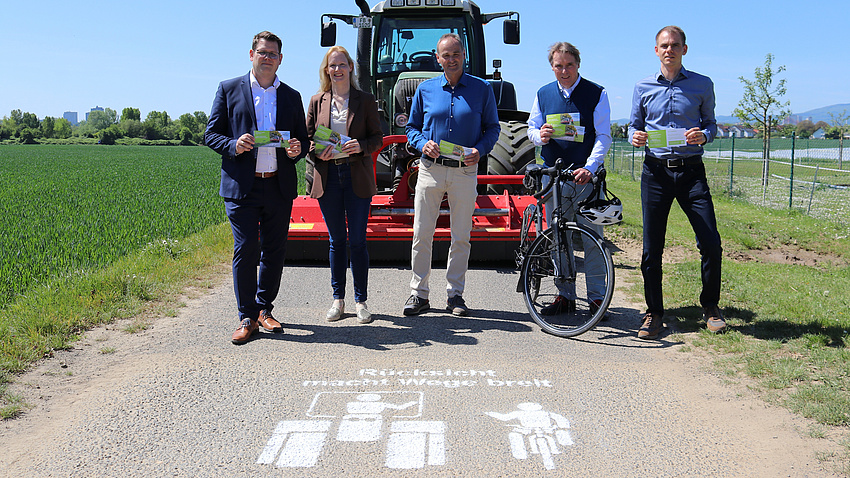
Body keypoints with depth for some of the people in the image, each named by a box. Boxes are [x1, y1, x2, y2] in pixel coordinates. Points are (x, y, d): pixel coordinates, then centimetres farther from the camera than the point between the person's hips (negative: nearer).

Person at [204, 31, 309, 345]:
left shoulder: (291, 96, 14)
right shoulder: (229, 90, 7)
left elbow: (302, 139, 17)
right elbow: (211, 134, 5)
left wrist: (296, 151, -6)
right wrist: (233, 145, -15)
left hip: (279, 186, 3)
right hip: (242, 186, -3)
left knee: (275, 251, 8)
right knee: (245, 250, -5)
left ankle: (264, 308, 24)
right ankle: (247, 318, 5)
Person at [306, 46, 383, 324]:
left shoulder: (366, 101, 4)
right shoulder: (317, 102, 9)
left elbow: (378, 137, 5)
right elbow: (307, 138, 12)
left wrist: (361, 146, -14)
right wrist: (318, 153, -9)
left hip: (357, 177, -2)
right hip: (328, 177, 2)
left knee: (358, 240, -1)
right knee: (336, 240, 8)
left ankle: (361, 300, 10)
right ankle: (338, 299, 18)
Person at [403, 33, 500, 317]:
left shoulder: (481, 89, 5)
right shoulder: (425, 89, 8)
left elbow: (492, 128, 8)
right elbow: (412, 127, 13)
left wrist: (480, 149, -11)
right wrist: (423, 144, -8)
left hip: (465, 171, -1)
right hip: (430, 169, 1)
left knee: (461, 237, 4)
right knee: (421, 234, 0)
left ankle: (455, 294, 16)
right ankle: (419, 294, 11)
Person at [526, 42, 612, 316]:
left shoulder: (597, 93, 3)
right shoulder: (543, 95, 12)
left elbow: (603, 136, -3)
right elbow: (531, 130, 17)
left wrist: (589, 167, -19)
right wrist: (541, 135, -9)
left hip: (587, 176, -3)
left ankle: (596, 297, 6)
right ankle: (565, 296, 14)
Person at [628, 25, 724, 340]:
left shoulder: (702, 85, 7)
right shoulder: (643, 88, 10)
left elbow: (711, 123, 12)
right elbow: (633, 126, 15)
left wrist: (703, 135, -11)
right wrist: (635, 136, -8)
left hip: (691, 171, -1)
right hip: (655, 172, 1)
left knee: (711, 243, -6)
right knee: (651, 248, 1)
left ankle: (710, 306, 15)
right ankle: (654, 313, 13)